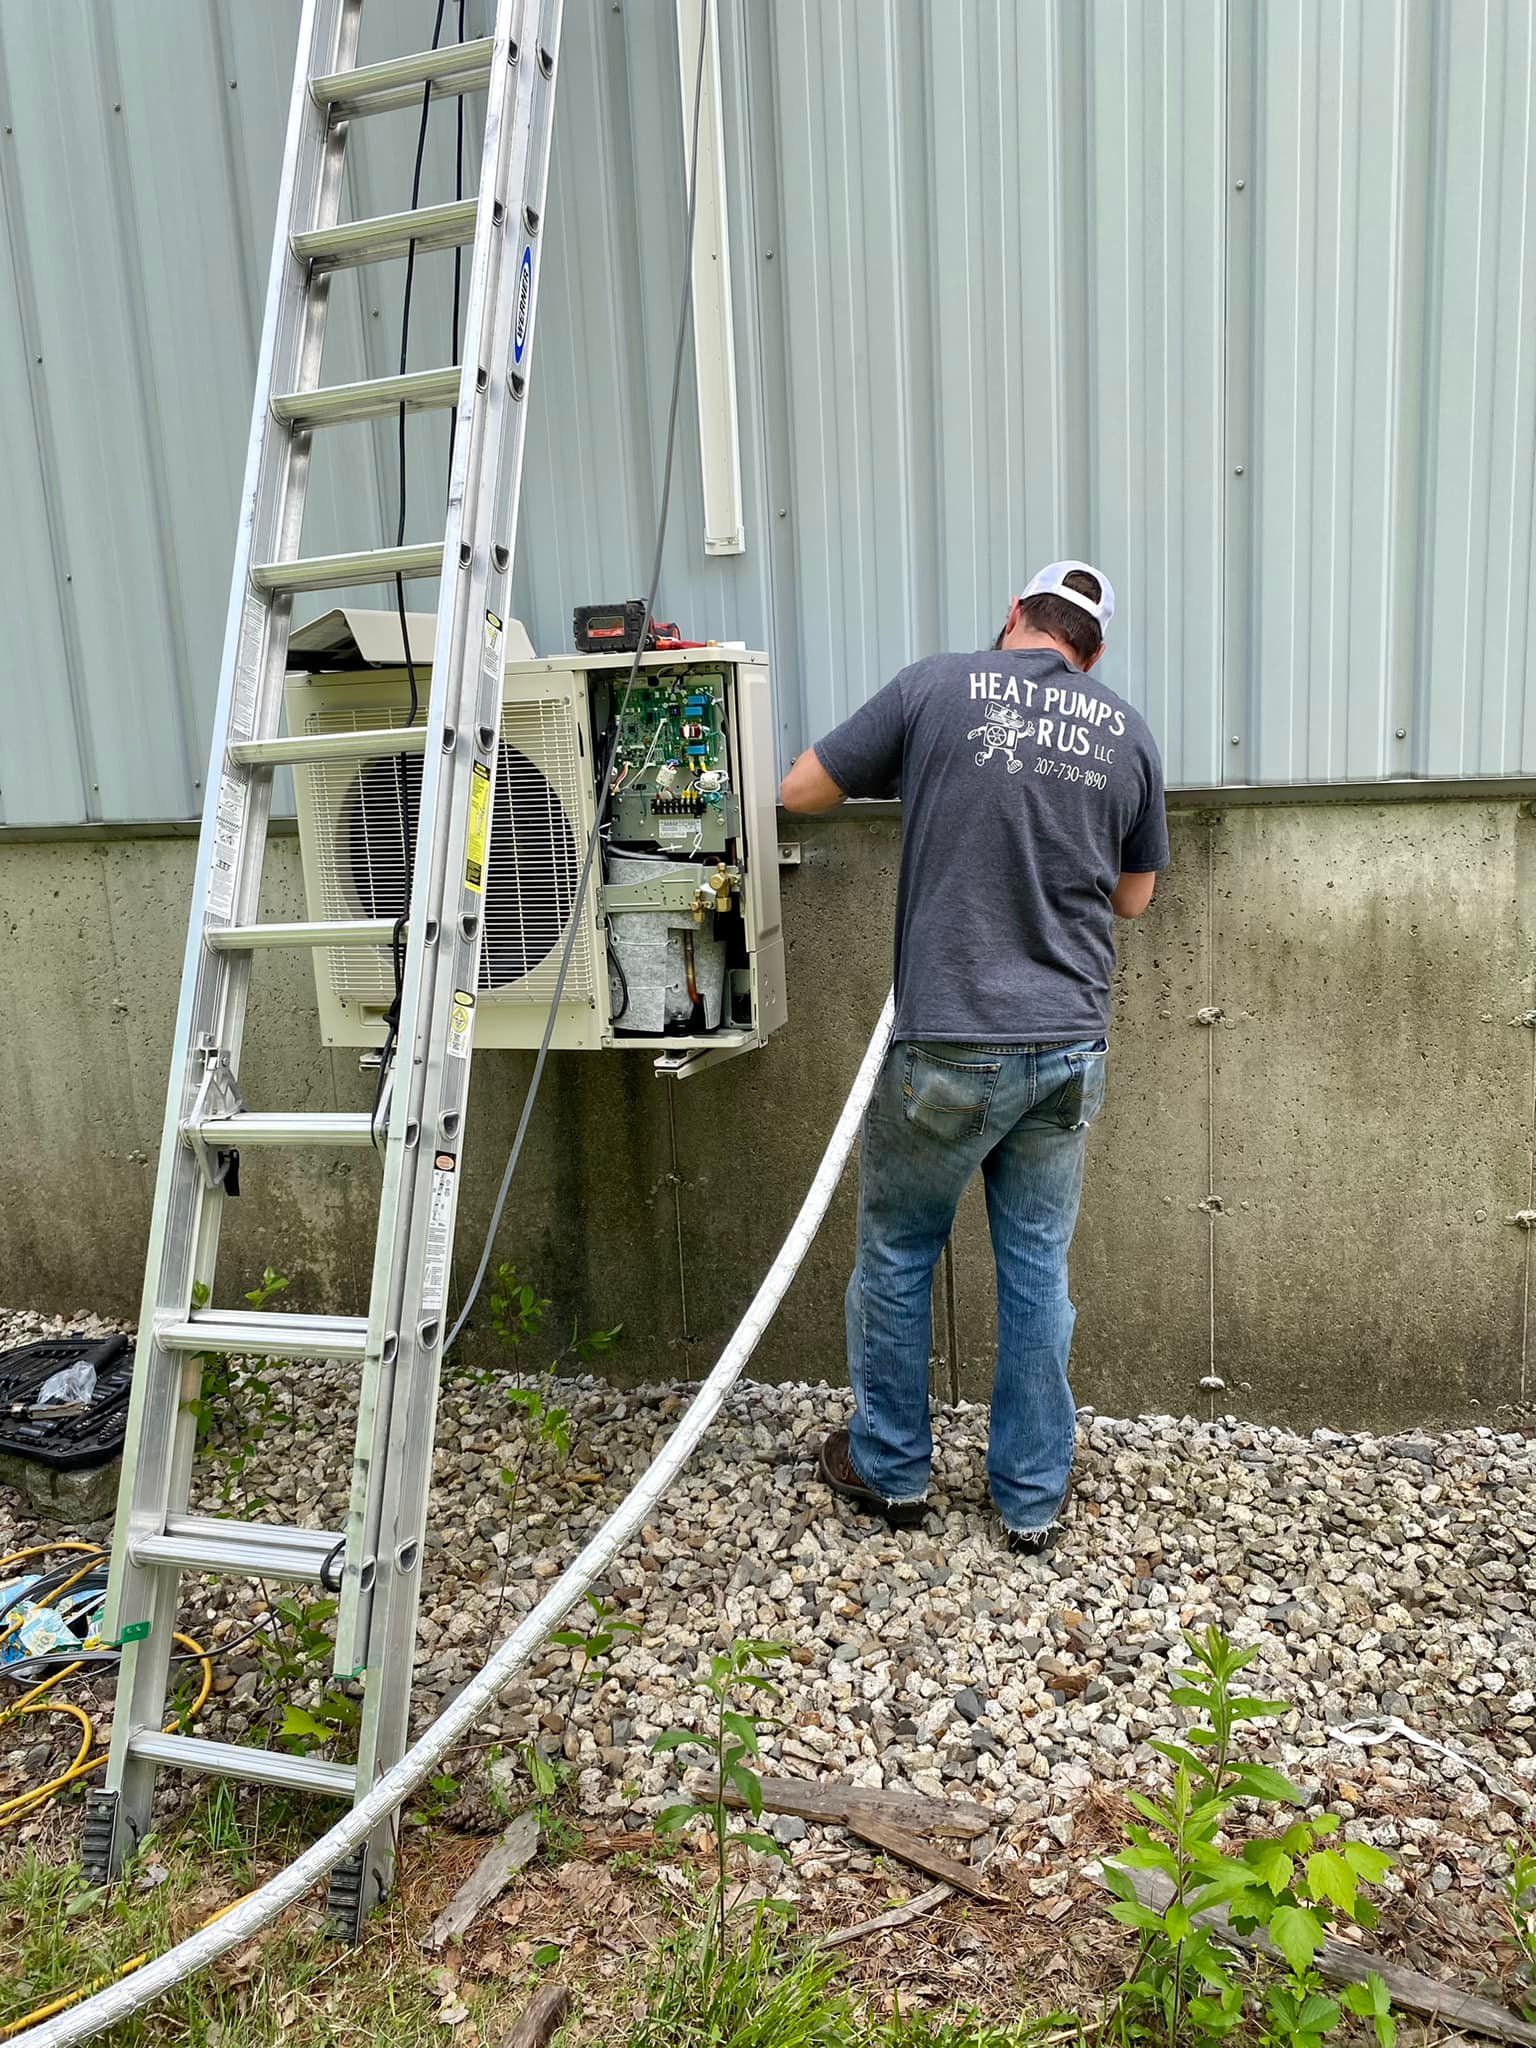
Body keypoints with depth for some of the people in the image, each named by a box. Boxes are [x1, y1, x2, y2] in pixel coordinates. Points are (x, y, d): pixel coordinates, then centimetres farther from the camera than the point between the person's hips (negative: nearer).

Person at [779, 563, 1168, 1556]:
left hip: (947, 1047, -3)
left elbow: (800, 790, 3)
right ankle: (1034, 1498, 26)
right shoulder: (1127, 732, 6)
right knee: (1039, 1269, 14)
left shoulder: (936, 688, -4)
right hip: (1070, 1046, 3)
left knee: (897, 1253, 16)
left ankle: (891, 1469, 30)